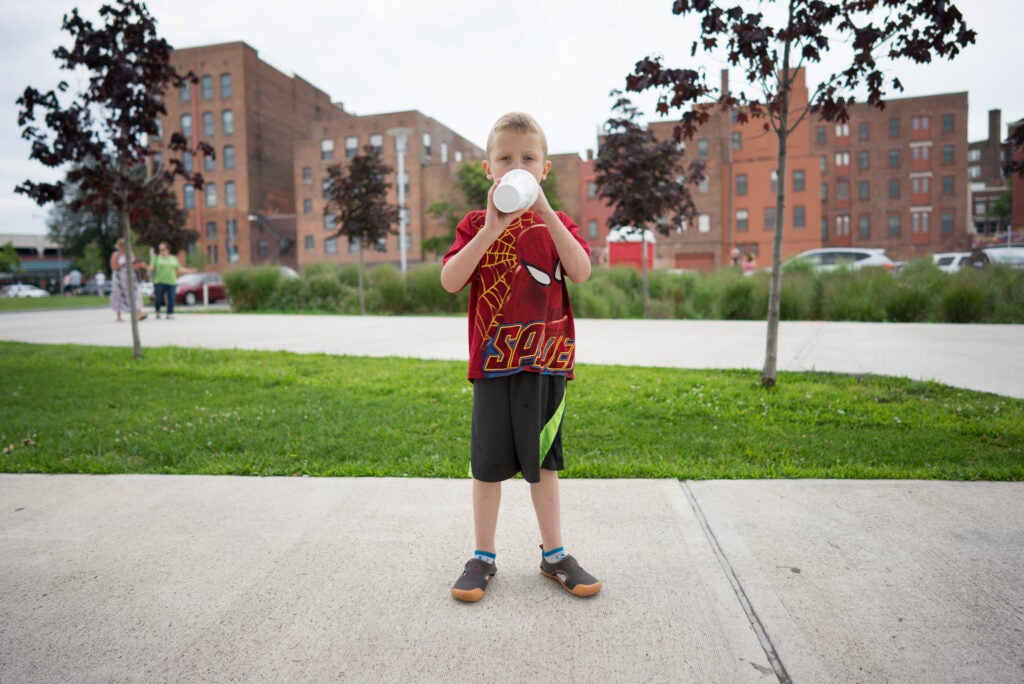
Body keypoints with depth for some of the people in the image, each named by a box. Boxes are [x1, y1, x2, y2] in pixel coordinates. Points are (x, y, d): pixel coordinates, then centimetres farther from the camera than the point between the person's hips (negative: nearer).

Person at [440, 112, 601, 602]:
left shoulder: (554, 223, 7)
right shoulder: (475, 224, 3)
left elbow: (581, 272, -13)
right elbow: (450, 281, -13)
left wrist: (545, 212, -19)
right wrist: (491, 230, -21)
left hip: (547, 362, 1)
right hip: (493, 361, -1)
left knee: (543, 461, 13)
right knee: (488, 463, 7)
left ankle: (553, 554, 27)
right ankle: (483, 557, 24)